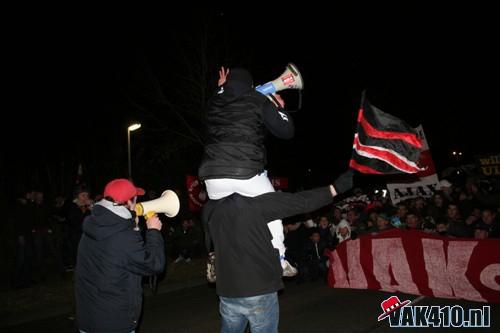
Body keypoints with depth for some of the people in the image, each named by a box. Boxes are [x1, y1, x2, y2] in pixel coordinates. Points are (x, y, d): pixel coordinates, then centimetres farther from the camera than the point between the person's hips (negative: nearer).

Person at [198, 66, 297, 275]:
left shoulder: (215, 101, 16)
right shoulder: (259, 101, 7)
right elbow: (286, 131, 8)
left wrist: (220, 89, 51)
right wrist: (280, 107, 24)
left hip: (213, 174, 3)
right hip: (247, 173, -3)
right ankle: (279, 260, 16)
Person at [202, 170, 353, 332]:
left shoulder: (210, 210, 0)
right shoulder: (256, 201, -13)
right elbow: (300, 201, -11)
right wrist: (336, 187, -5)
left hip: (227, 292, 5)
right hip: (259, 291, -4)